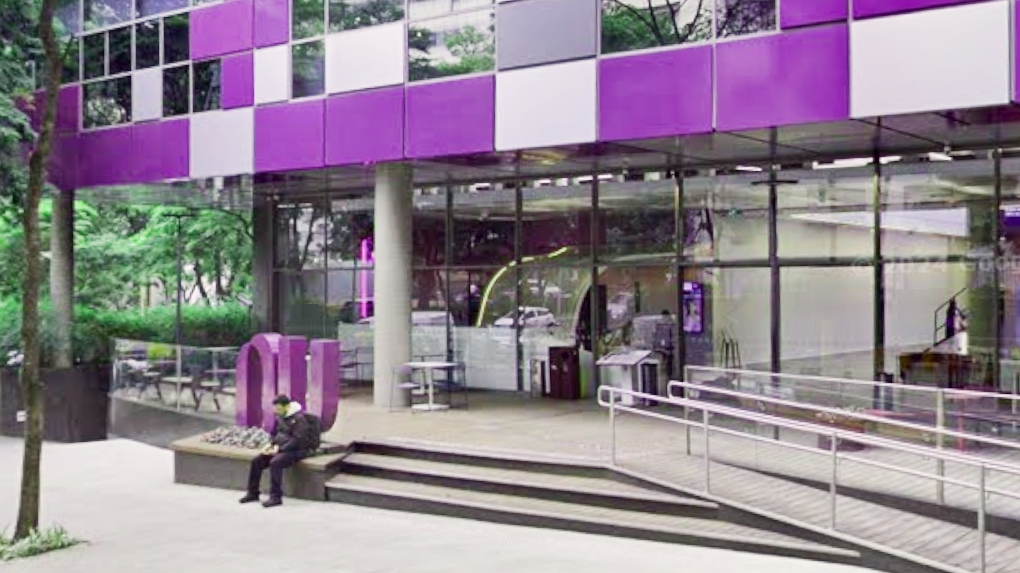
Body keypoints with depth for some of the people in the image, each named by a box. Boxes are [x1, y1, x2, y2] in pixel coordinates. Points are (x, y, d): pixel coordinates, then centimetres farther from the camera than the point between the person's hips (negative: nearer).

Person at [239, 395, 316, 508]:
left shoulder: (299, 418, -17)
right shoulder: (280, 416, 9)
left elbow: (297, 441, -22)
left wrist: (279, 448, -23)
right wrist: (271, 444, 1)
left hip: (297, 450, -9)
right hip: (282, 448, 9)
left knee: (275, 462, -33)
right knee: (256, 461, -4)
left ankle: (276, 497, -27)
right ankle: (253, 493, 8)